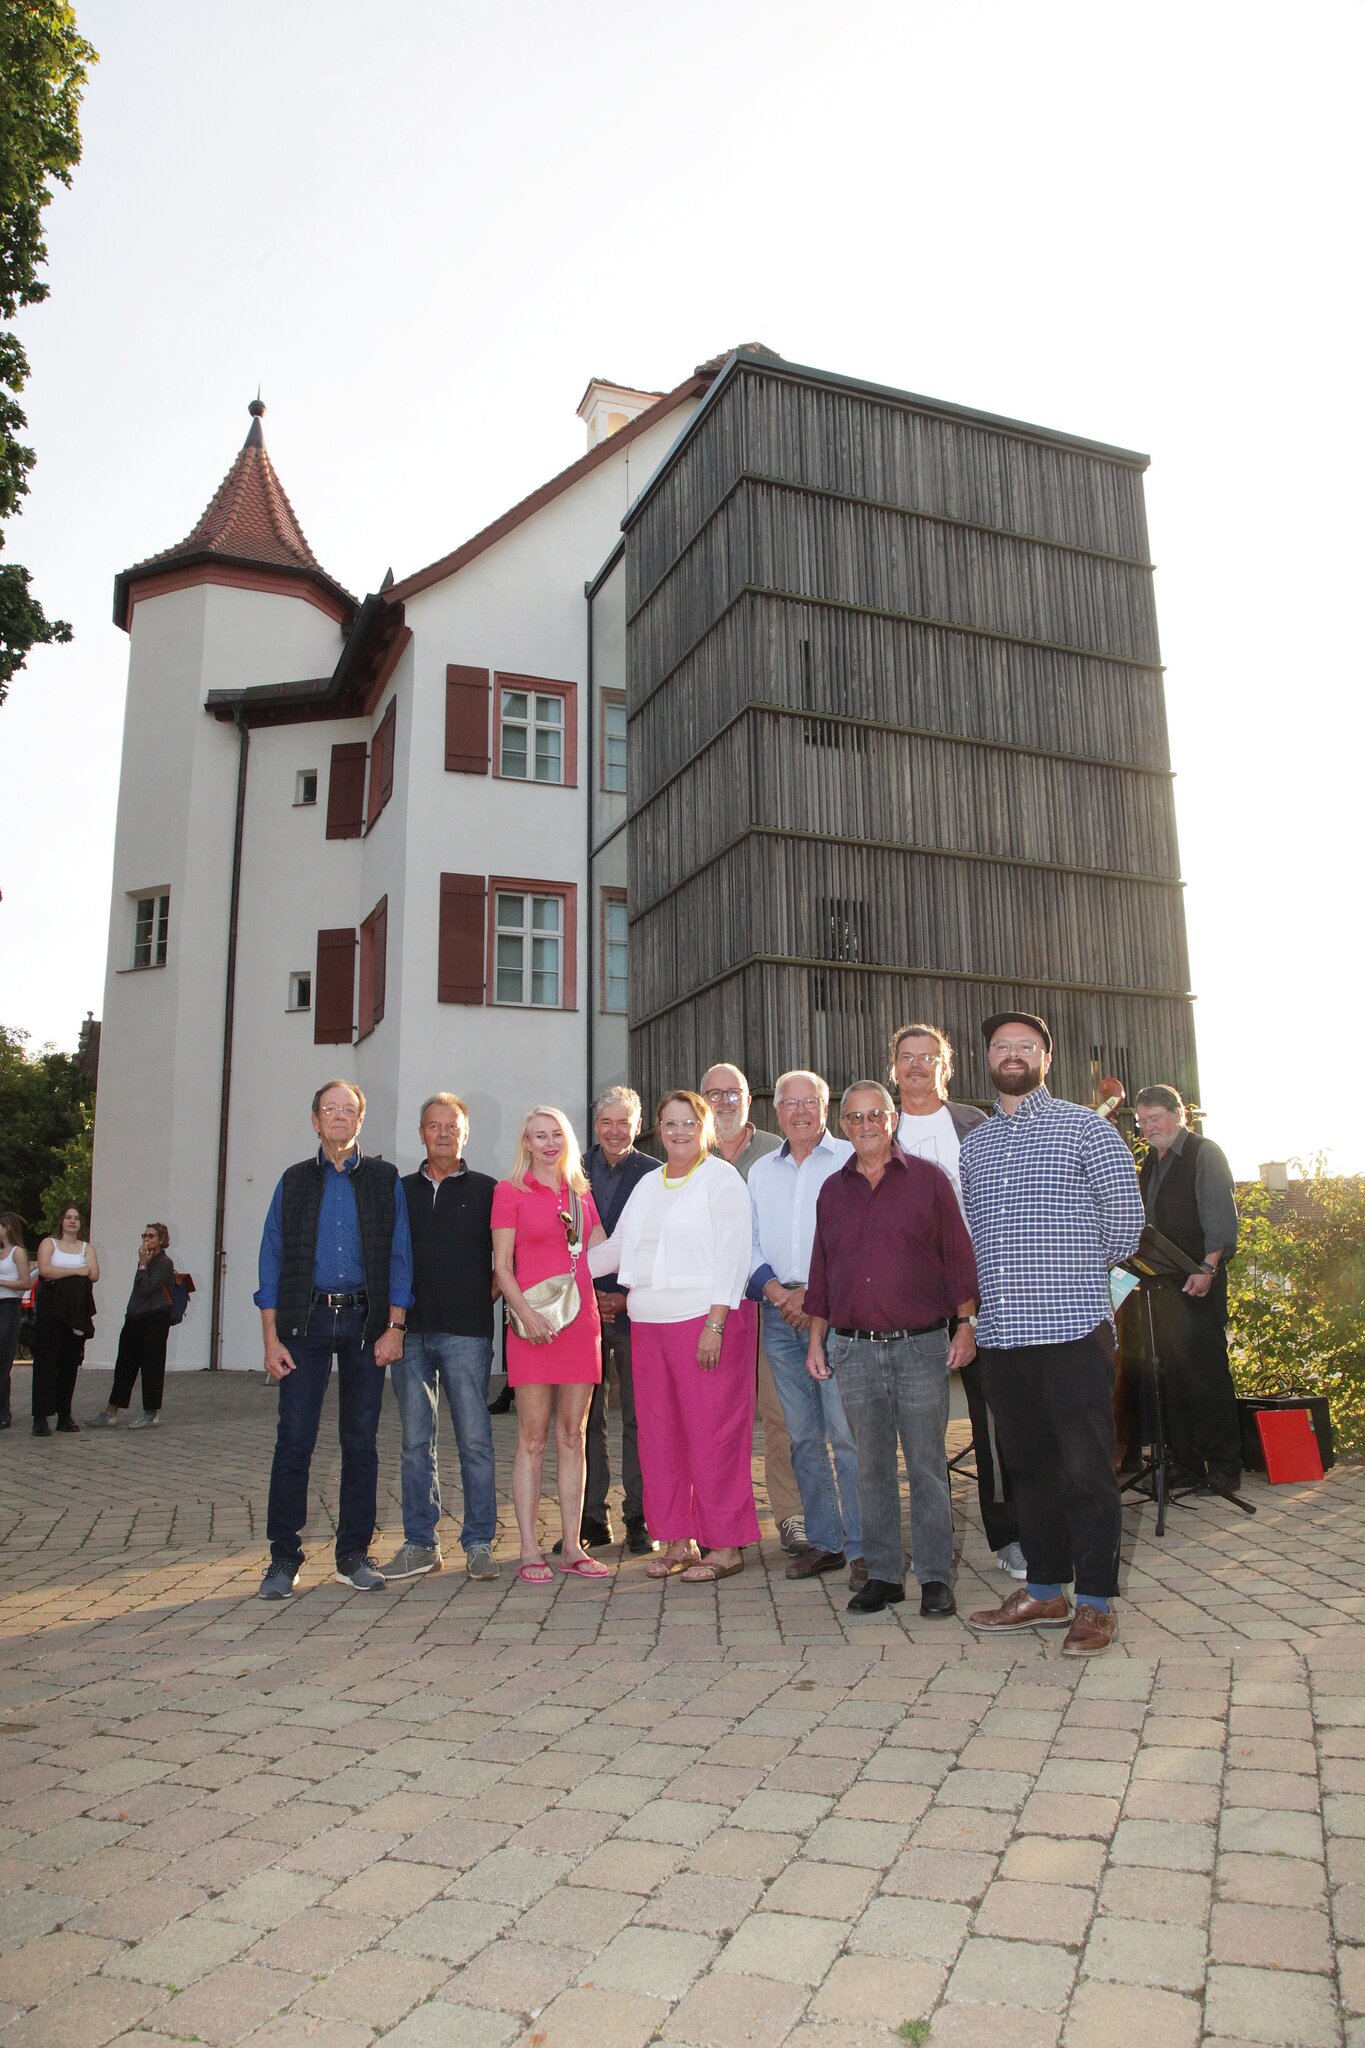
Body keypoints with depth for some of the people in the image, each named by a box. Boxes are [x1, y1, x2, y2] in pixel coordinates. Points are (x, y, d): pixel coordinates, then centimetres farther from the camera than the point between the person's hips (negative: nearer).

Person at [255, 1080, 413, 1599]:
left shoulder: (384, 1180, 8)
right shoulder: (294, 1181, 9)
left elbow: (399, 1258, 5)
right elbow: (272, 1260, 5)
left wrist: (395, 1327, -4)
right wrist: (271, 1337, -3)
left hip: (365, 1320, 0)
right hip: (306, 1320, 0)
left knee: (361, 1441, 5)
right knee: (294, 1439, -3)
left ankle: (354, 1555, 15)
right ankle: (284, 1557, 7)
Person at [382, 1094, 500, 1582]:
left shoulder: (486, 1190, 7)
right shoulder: (401, 1191, 14)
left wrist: (487, 1296, -3)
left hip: (466, 1331, -3)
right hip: (409, 1330, 3)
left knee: (474, 1439, -2)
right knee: (416, 1441, 6)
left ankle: (479, 1543, 7)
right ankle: (420, 1543, 15)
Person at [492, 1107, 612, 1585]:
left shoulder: (580, 1192, 14)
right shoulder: (510, 1191, 1)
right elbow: (502, 1267, -3)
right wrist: (526, 1313, -16)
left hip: (580, 1321, 4)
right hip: (533, 1325, -4)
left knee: (572, 1436, 7)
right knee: (532, 1437, 0)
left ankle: (571, 1547, 13)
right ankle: (529, 1550, 6)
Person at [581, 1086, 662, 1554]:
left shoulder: (654, 1175, 1)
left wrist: (629, 1298, -8)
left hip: (637, 1311, -2)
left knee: (638, 1419, 3)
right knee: (585, 1418, 6)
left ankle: (639, 1518, 12)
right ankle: (592, 1518, 16)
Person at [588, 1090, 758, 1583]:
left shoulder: (721, 1178, -3)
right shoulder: (648, 1184, 17)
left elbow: (732, 1255, -10)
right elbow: (616, 1248, 24)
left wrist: (715, 1324, -16)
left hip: (705, 1320, -7)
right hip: (649, 1323, 7)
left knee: (712, 1433, -4)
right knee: (658, 1435, 8)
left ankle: (726, 1545, 7)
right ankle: (678, 1541, 20)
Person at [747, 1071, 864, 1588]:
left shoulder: (850, 1160, 2)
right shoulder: (760, 1171, 17)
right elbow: (748, 1242, 15)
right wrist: (775, 1290, -3)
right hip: (779, 1311, 5)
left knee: (846, 1432, -9)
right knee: (803, 1435, 8)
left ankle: (861, 1547, -3)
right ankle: (822, 1541, 17)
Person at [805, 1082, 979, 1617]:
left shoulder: (926, 1179, 2)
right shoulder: (832, 1191, 11)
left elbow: (957, 1256, 2)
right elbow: (821, 1271, 15)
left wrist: (966, 1323, -5)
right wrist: (815, 1340, 11)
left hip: (921, 1346, -3)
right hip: (854, 1351, 3)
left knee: (927, 1466, 2)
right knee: (872, 1468, 9)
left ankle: (935, 1577, 12)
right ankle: (883, 1574, 19)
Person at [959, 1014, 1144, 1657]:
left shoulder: (1085, 1128, 0)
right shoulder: (972, 1145, 14)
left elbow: (1126, 1219, -1)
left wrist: (1077, 1273, 8)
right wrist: (992, 1288, 11)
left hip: (1073, 1326, -5)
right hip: (1001, 1331, 5)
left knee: (1086, 1468, -1)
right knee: (1028, 1465, 13)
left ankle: (1095, 1602, 12)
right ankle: (1043, 1591, 25)